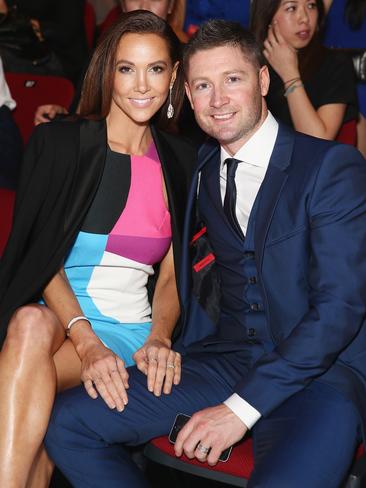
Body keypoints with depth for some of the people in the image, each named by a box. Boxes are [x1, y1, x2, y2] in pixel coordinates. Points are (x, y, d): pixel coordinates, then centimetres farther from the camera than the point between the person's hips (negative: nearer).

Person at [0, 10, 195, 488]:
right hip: (48, 309, -1)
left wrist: (160, 337, -10)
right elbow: (40, 251, -5)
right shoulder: (60, 142, 2)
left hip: (127, 329, 1)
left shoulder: (181, 162, 11)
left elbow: (171, 271, 11)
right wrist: (86, 340, -20)